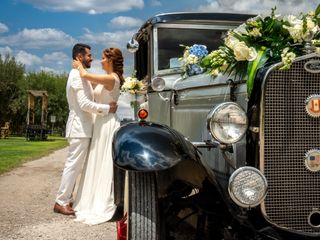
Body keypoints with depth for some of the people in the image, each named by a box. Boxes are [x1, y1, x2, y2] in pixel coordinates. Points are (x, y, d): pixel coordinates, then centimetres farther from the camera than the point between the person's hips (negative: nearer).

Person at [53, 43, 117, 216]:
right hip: (80, 127, -10)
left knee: (74, 165, 13)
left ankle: (66, 199, 20)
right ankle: (60, 202, -2)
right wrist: (107, 108, -16)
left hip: (80, 127, 10)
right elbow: (84, 104, -22)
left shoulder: (78, 75, 18)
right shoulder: (78, 75, -15)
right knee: (73, 165, -7)